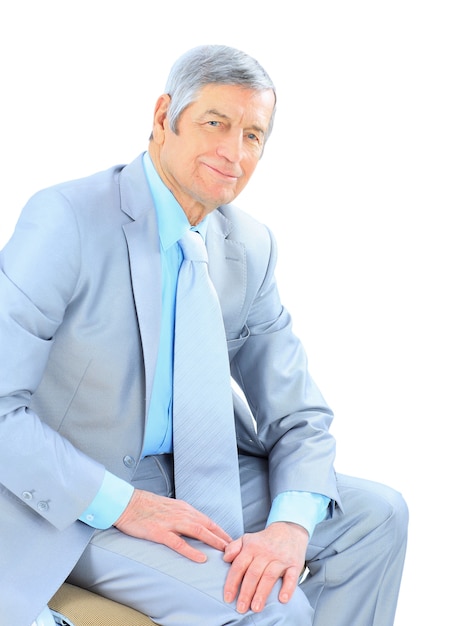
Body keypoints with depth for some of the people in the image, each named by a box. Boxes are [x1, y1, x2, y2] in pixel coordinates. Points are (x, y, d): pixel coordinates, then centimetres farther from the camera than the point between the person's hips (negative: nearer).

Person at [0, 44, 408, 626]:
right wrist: (123, 504, -27)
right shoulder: (66, 219, -18)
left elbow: (299, 416, 1)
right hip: (71, 504, -6)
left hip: (188, 470, 7)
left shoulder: (251, 247, 0)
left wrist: (290, 523, -19)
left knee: (377, 513, -4)